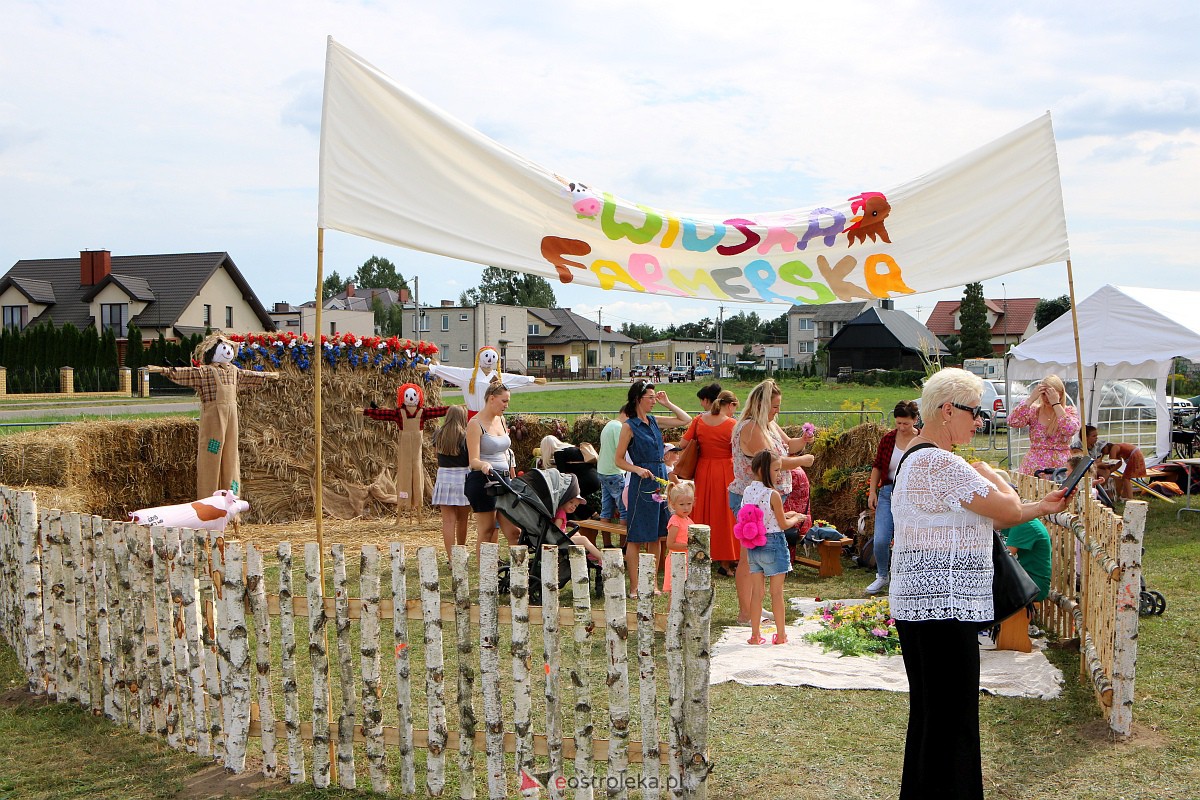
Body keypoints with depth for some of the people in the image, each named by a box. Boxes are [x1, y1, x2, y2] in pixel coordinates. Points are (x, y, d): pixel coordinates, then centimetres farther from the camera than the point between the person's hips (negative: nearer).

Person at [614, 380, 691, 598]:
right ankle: (634, 587, 4)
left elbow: (686, 420, 18)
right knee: (636, 538, -2)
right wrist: (638, 470, -20)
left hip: (660, 478, 7)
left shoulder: (654, 421, 11)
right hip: (641, 482, -7)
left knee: (656, 537, 10)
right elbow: (619, 460, -5)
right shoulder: (629, 426, -6)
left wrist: (667, 403, 11)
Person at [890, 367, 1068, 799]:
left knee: (931, 715, 19)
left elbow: (982, 517, 20)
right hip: (943, 606, -11)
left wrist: (1042, 507, 17)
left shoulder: (919, 458, 17)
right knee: (950, 721, -3)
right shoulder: (941, 463, -18)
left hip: (921, 604, 11)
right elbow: (1007, 509, -15)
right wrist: (991, 474, 4)